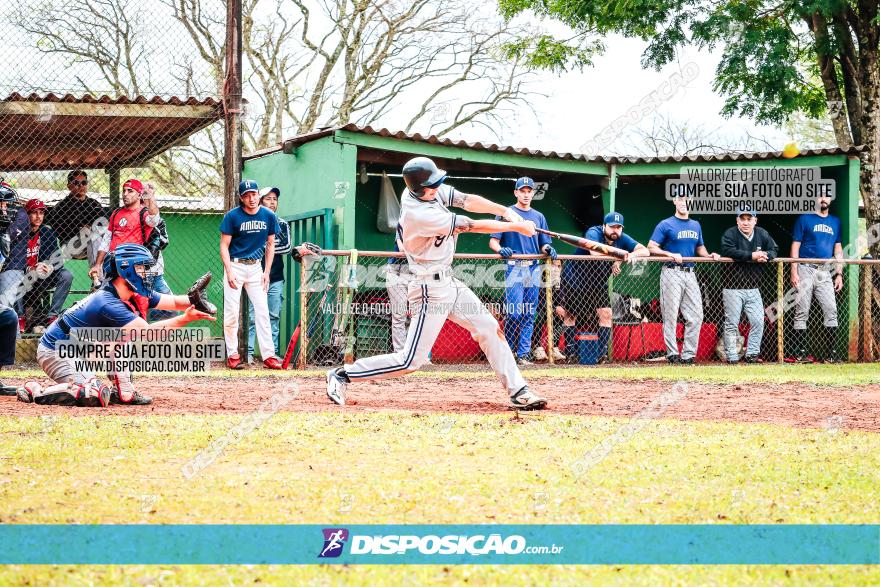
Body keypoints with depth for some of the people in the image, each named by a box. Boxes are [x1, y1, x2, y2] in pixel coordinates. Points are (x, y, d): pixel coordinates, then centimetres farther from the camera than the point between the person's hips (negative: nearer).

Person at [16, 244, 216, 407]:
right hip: (55, 353, -10)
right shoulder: (107, 303, -28)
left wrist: (192, 301, -24)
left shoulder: (135, 296, 0)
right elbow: (148, 333, -33)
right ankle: (36, 392, -10)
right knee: (93, 397, -25)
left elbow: (173, 301, -3)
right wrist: (185, 319, -37)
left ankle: (123, 392, 6)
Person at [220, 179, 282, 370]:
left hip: (255, 267, 3)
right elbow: (224, 246, -7)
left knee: (262, 311, -2)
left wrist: (267, 272, 2)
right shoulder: (232, 216, -10)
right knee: (231, 312, -3)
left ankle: (268, 356, -2)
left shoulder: (269, 216, -1)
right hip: (235, 266, -3)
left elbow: (270, 245, 8)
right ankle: (232, 355, 6)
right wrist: (229, 272, -15)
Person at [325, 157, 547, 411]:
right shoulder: (419, 214, -27)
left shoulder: (432, 189, -3)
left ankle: (518, 392, 13)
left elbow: (466, 201, -1)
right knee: (410, 361, -7)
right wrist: (516, 227, -9)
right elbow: (472, 226, -19)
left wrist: (504, 210, -17)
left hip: (448, 282, 10)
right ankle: (342, 375, 3)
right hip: (431, 289, -10)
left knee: (490, 330, 9)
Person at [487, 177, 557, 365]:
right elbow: (493, 241, 1)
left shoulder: (539, 217, 18)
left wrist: (547, 249, -6)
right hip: (514, 269, -4)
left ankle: (523, 354, 5)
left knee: (529, 315, 2)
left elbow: (543, 244, 18)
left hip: (534, 269, 4)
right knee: (514, 313, -13)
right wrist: (500, 249, -21)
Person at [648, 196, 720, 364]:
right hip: (672, 273, -6)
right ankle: (672, 354, 0)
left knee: (696, 316, -1)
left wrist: (709, 255, 7)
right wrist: (670, 254, -18)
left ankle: (688, 354, 5)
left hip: (690, 274, 6)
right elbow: (651, 248, -5)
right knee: (670, 316, -5)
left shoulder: (696, 225, 17)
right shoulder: (666, 225, -1)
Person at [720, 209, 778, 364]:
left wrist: (765, 256, -16)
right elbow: (728, 251, -23)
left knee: (758, 321, 0)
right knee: (732, 323, -2)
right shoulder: (730, 234, -7)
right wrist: (751, 256, -25)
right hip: (733, 288, -5)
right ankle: (731, 356, 3)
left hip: (753, 289, 5)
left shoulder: (762, 234, 8)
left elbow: (774, 249, 8)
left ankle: (752, 354, 10)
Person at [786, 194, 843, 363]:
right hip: (806, 270, -4)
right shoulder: (804, 219, 6)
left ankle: (829, 354, -5)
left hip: (825, 273, 4)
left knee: (831, 311, -7)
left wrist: (839, 274, 10)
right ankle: (799, 354, -4)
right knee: (802, 313, -5)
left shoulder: (835, 222, 18)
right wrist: (794, 272, -8)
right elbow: (795, 246, 2)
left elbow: (838, 249, 19)